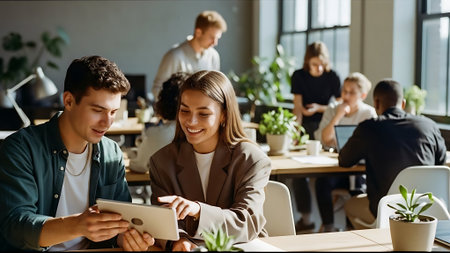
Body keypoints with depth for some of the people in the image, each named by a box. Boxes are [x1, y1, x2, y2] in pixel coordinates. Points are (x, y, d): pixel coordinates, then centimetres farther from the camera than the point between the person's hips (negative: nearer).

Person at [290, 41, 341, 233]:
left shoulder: (332, 77, -4)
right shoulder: (299, 76, -2)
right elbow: (298, 107, -7)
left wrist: (319, 108, -14)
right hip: (305, 126, 2)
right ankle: (306, 218, 3)